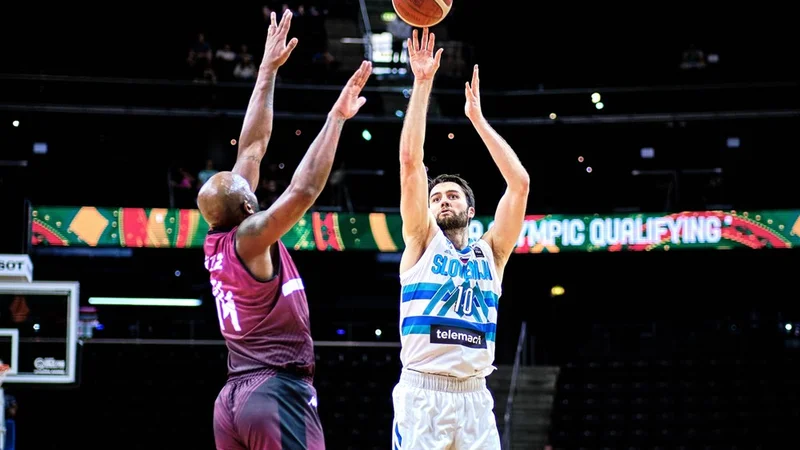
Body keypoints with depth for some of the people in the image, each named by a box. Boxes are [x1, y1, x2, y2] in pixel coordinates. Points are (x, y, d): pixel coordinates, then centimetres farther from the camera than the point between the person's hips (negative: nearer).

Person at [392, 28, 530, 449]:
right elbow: (410, 162, 1)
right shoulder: (422, 242, 10)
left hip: (474, 399, 3)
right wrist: (422, 83, -1)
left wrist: (477, 118, 11)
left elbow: (519, 183, 9)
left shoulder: (490, 253, 16)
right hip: (422, 394, -3)